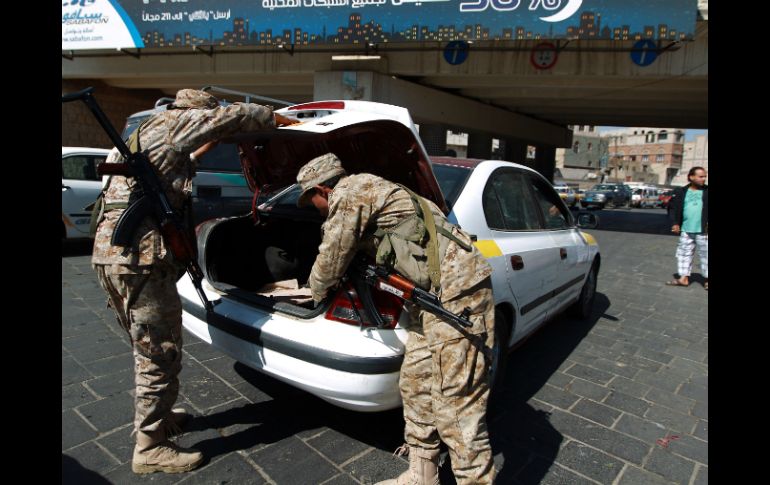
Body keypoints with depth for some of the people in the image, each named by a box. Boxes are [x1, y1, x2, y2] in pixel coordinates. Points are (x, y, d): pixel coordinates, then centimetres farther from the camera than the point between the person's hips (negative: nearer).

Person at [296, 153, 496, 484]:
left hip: (457, 294, -10)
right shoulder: (367, 190, 22)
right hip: (434, 295, 10)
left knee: (455, 405, -6)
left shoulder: (349, 192, -7)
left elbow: (332, 260, -1)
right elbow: (364, 250, 33)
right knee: (415, 386, 15)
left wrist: (317, 292, 19)